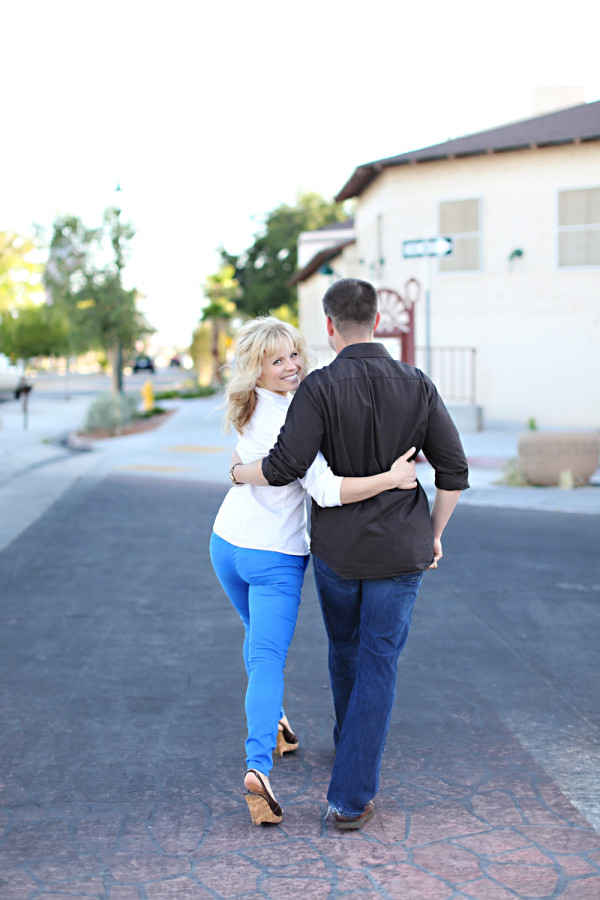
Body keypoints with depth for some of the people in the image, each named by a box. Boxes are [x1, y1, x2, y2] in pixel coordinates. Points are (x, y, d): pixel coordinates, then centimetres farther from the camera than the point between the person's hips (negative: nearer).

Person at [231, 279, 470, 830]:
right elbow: (454, 470, -2)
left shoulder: (321, 388, -13)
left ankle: (351, 746, 47)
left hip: (337, 549, 0)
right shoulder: (417, 386, -4)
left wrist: (240, 473, 0)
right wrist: (435, 533, 13)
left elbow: (285, 468, -22)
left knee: (345, 650, 24)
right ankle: (351, 797, 3)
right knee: (378, 668, 5)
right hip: (400, 552, 0)